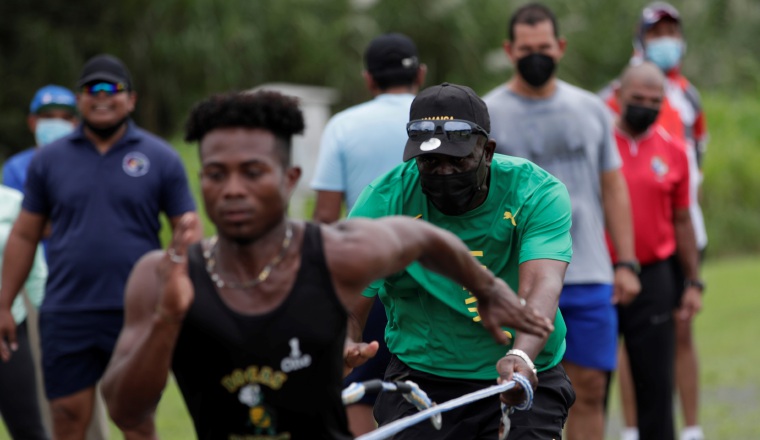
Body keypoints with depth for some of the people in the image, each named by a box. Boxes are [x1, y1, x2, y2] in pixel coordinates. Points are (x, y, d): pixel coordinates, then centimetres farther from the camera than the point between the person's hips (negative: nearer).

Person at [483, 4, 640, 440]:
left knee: (590, 389, 4)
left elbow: (613, 188, 15)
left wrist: (626, 263, 8)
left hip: (590, 276, 3)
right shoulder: (486, 115, 0)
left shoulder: (592, 109, 11)